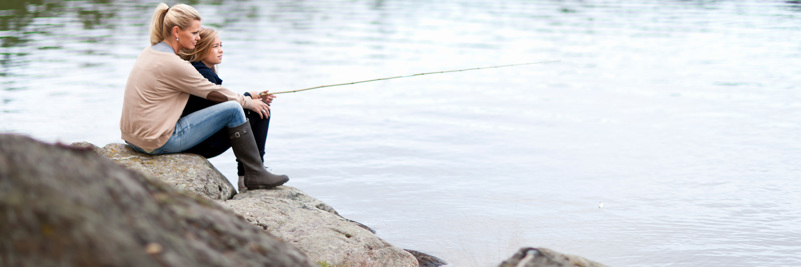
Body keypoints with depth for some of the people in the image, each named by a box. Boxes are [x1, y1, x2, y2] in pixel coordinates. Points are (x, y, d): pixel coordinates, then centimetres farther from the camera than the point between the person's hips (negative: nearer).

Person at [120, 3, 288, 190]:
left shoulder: (151, 52, 10)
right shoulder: (170, 63, -19)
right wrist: (249, 102, 8)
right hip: (158, 143, -10)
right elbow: (212, 93, -7)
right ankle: (256, 175, 2)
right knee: (233, 109, -7)